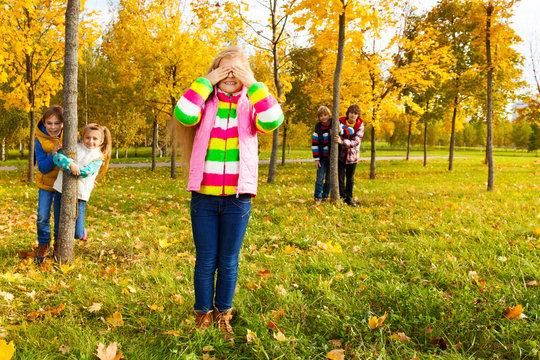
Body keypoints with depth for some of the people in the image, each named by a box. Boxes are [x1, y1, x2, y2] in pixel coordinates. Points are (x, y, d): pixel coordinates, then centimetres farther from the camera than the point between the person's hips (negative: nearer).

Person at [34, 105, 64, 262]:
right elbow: (42, 168, -16)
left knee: (60, 216, 7)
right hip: (46, 183, 0)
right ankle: (43, 245, 19)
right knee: (42, 216, -3)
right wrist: (53, 154, -33)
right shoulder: (41, 140, -17)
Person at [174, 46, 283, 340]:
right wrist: (206, 82, -11)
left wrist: (253, 84, -12)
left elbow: (273, 120, -18)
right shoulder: (205, 104, 5)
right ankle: (203, 316, 24)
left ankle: (223, 316, 27)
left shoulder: (251, 107, 5)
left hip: (238, 199, 0)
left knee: (228, 262, 10)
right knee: (205, 262, 8)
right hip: (204, 197, 0)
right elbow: (184, 114, -18)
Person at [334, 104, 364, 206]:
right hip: (340, 154, 0)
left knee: (350, 178, 11)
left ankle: (349, 199, 23)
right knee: (340, 177, -4)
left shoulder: (360, 126, -12)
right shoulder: (341, 121, -10)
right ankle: (342, 198, 6)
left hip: (352, 155, 0)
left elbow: (355, 142, -23)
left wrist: (342, 141, -38)